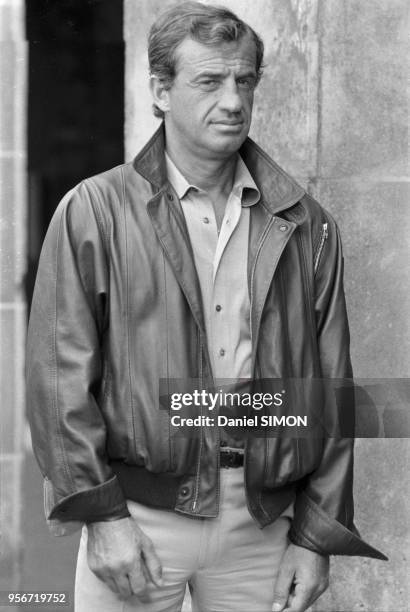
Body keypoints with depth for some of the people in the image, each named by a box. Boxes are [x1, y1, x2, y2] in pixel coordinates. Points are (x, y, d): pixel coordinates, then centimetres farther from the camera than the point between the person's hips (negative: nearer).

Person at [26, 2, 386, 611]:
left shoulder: (306, 226, 7)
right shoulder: (93, 212, 0)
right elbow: (60, 377, -4)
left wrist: (317, 536, 3)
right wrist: (101, 514, -10)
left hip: (264, 521, 2)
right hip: (139, 515, -2)